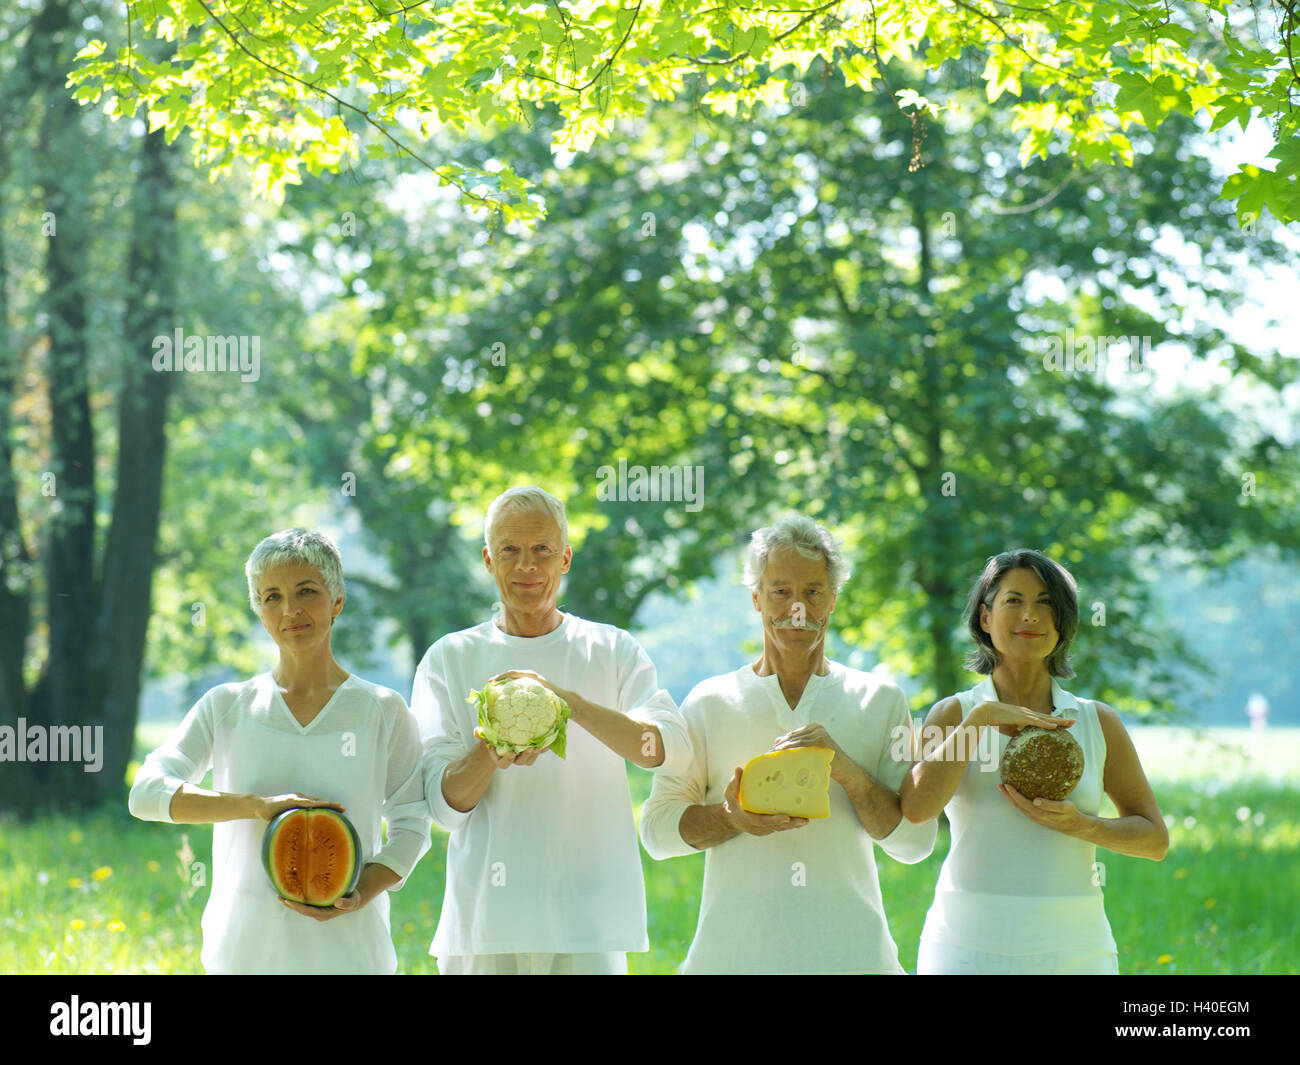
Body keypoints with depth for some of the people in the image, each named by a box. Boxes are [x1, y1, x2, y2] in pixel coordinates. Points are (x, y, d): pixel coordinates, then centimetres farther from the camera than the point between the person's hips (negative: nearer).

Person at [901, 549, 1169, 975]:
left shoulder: (1098, 722, 8)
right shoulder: (953, 713, 4)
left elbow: (1155, 838, 9)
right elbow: (917, 807, -13)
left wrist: (1082, 827, -8)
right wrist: (981, 718, -14)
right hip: (970, 945, -1)